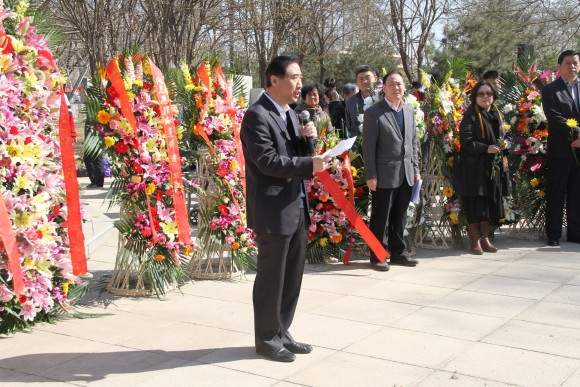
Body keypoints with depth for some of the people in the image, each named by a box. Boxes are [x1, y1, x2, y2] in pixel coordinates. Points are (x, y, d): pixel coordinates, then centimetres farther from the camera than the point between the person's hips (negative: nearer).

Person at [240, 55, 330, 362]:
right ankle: (267, 339, 17)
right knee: (271, 278, 3)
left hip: (297, 208, 9)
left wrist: (307, 140, -1)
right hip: (273, 211, -9)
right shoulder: (257, 115, -13)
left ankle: (281, 332, 29)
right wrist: (310, 165, -23)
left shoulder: (290, 114, 15)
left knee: (292, 276, 16)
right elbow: (268, 161, -22)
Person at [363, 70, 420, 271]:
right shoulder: (374, 112, -8)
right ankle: (377, 256, 13)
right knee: (380, 218, 3)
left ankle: (399, 252, 26)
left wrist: (415, 169, 10)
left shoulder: (409, 109, 11)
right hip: (385, 175, -5)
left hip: (406, 174, 6)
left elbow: (413, 141, 15)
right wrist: (370, 176, -13)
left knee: (400, 217, 15)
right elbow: (368, 147, -10)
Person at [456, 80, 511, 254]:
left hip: (493, 166, 7)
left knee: (489, 202, 10)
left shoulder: (497, 114, 13)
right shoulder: (470, 115, -8)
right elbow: (466, 140, -14)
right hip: (475, 166, -6)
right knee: (475, 204, -3)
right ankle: (475, 240, 6)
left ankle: (485, 238, 20)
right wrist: (486, 148, -22)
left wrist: (504, 145, 2)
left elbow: (501, 136, 24)